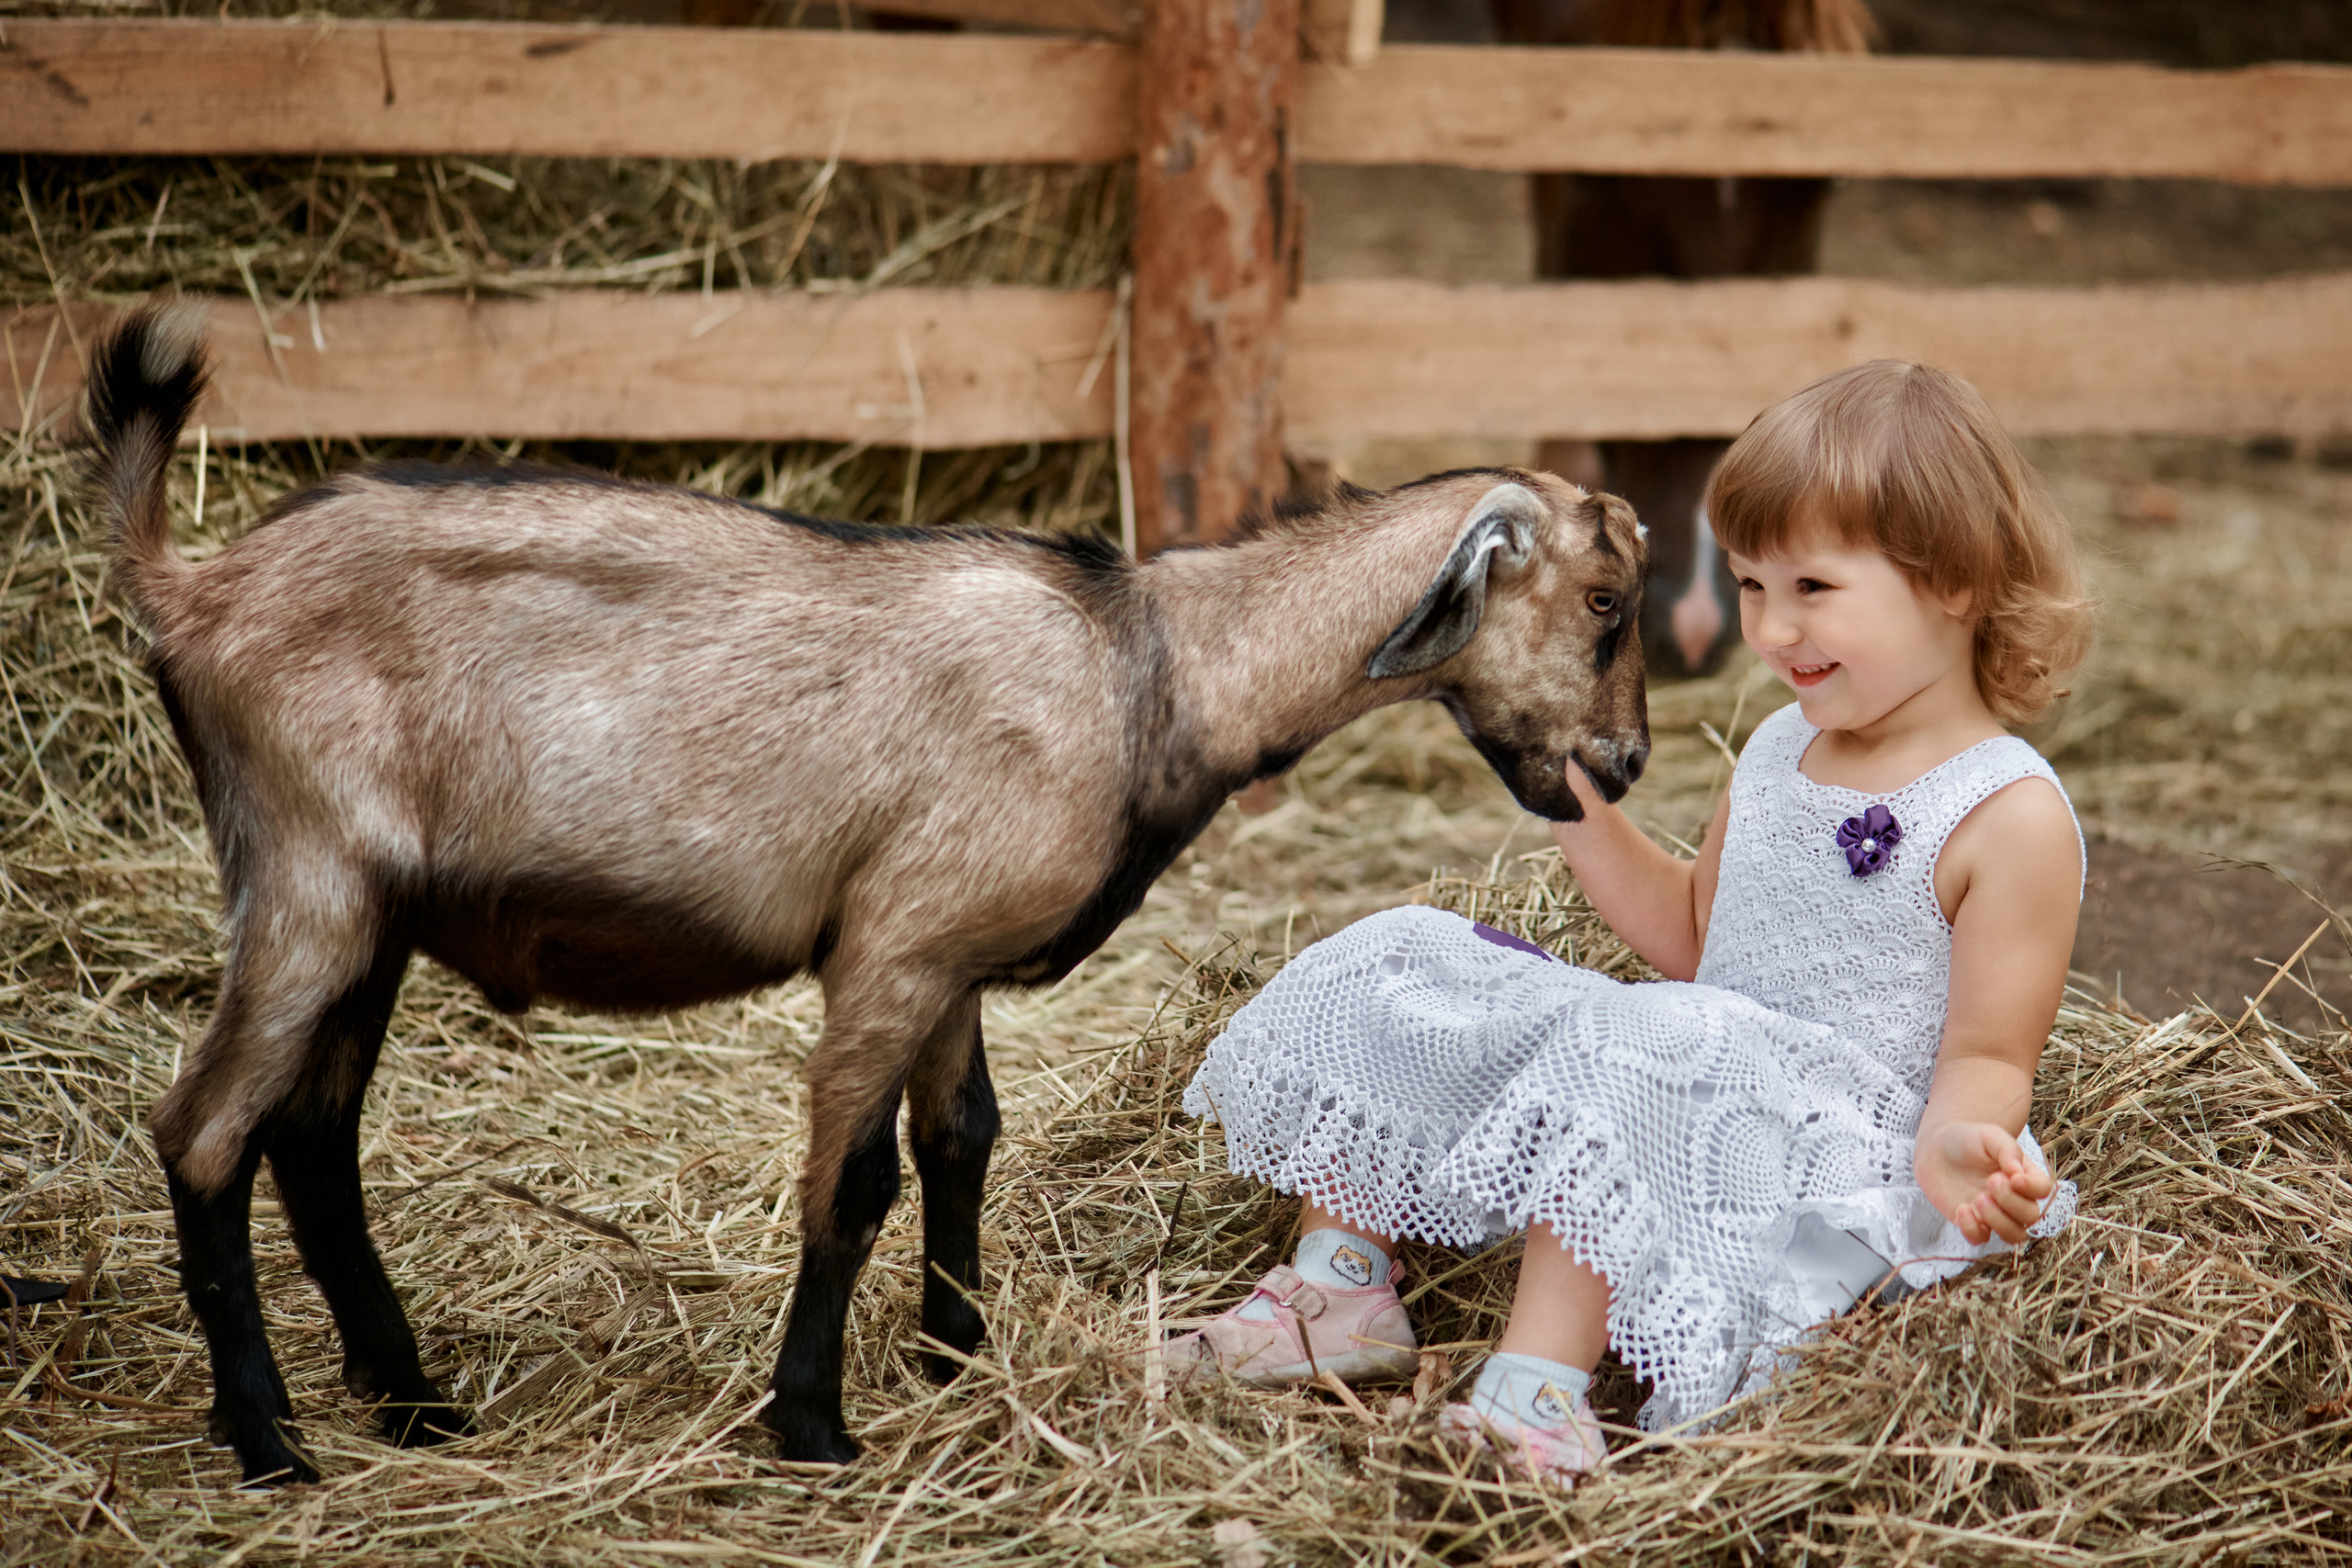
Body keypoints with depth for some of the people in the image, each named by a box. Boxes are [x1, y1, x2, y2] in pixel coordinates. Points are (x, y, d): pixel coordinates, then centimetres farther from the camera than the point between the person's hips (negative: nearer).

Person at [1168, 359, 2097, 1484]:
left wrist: (1956, 1142, -36)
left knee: (1611, 1050, -37)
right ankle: (1340, 1290, 4)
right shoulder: (1777, 754, 13)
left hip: (1830, 1136, -9)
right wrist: (1580, 807, 13)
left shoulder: (2011, 817, -12)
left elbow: (1986, 1057, -13)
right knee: (1392, 969, 2)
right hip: (1699, 1076, 9)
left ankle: (1537, 1387, -40)